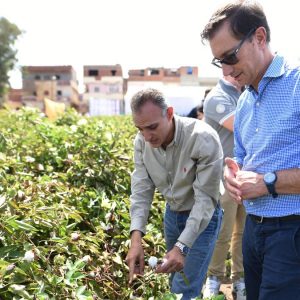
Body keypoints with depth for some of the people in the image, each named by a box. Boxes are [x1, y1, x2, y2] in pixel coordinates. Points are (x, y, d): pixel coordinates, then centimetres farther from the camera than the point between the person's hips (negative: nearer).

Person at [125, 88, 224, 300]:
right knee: (176, 280, 19)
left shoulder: (203, 139, -32)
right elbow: (141, 189, -14)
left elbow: (206, 198, -30)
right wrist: (136, 237, -28)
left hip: (203, 216, -5)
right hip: (172, 212, 6)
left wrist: (182, 246, -38)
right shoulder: (142, 141, -14)